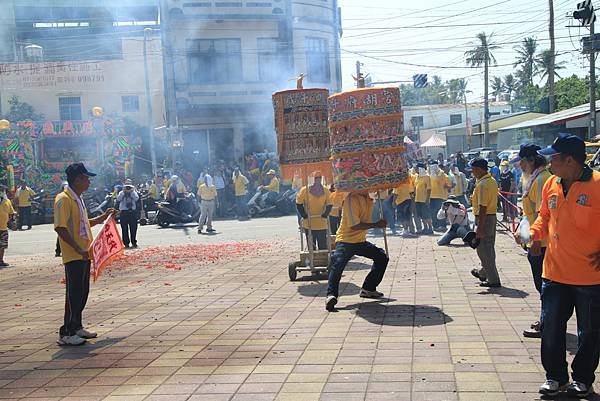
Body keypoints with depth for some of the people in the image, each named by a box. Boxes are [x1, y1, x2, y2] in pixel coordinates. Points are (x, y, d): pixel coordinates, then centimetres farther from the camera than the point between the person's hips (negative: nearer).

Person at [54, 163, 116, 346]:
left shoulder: (78, 199, 16)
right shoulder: (64, 199, -14)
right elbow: (60, 227, -21)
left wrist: (103, 217, 18)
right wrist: (78, 249, -24)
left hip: (83, 254, 9)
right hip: (73, 256, -9)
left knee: (82, 292, 14)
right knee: (74, 293, -7)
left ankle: (77, 327, 25)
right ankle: (66, 334, 0)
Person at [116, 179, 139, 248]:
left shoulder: (134, 192, 10)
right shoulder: (121, 193, 10)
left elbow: (136, 198, -10)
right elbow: (118, 199, -10)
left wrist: (132, 191, -8)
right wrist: (123, 192, -8)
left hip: (133, 212, 0)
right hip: (124, 212, 0)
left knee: (133, 228, 3)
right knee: (124, 228, 0)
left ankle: (134, 242, 13)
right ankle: (126, 243, 7)